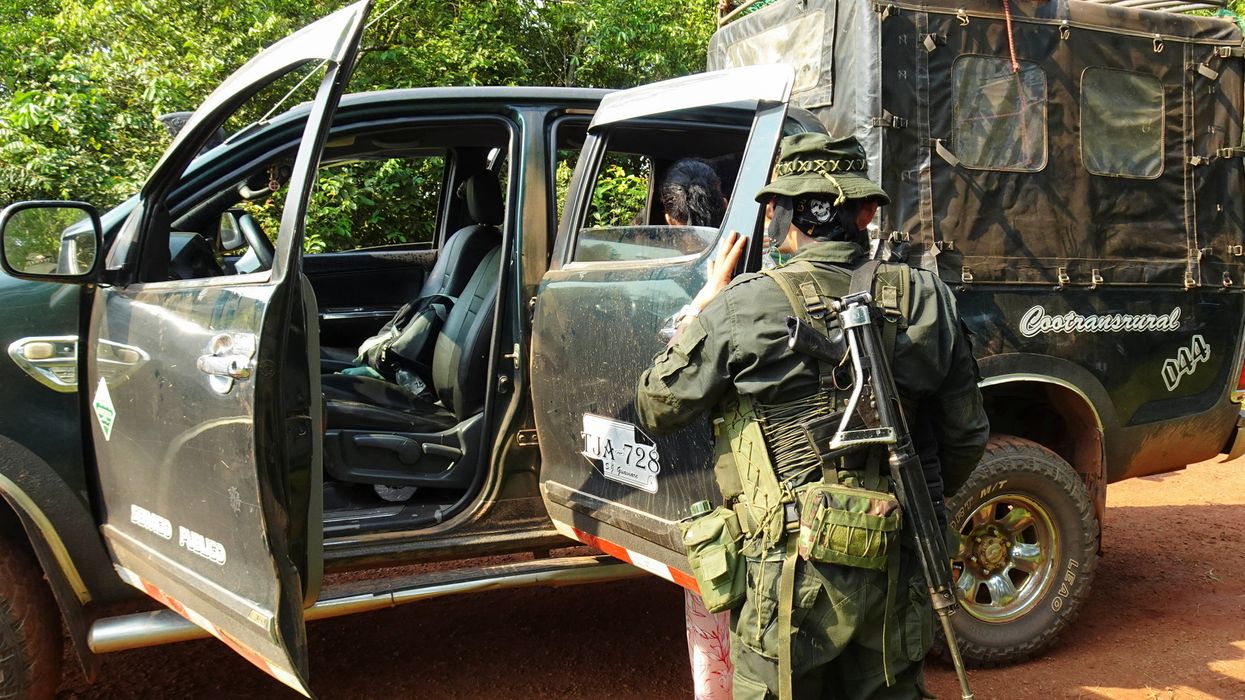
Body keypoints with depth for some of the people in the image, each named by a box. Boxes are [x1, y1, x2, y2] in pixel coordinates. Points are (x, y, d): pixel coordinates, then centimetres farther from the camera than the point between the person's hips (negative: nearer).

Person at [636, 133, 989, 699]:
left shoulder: (744, 307, -14)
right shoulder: (926, 298, -2)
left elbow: (656, 408, 0)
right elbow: (966, 438, 6)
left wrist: (703, 304, 8)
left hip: (794, 579, -3)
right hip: (898, 578, 4)